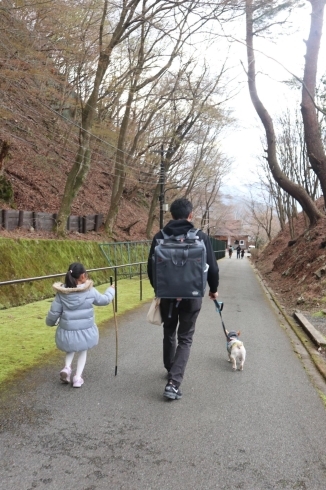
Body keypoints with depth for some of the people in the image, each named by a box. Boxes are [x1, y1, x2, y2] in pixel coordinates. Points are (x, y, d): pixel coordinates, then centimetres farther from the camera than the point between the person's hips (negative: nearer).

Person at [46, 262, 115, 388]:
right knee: (83, 351, 26)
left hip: (67, 332, 1)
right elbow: (104, 300, 8)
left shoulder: (62, 293, -7)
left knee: (71, 349, 31)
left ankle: (67, 367, 8)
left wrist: (50, 323, 20)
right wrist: (111, 290, 28)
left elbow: (54, 313, -2)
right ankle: (78, 377, 16)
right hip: (85, 331, -1)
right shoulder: (90, 291, -9)